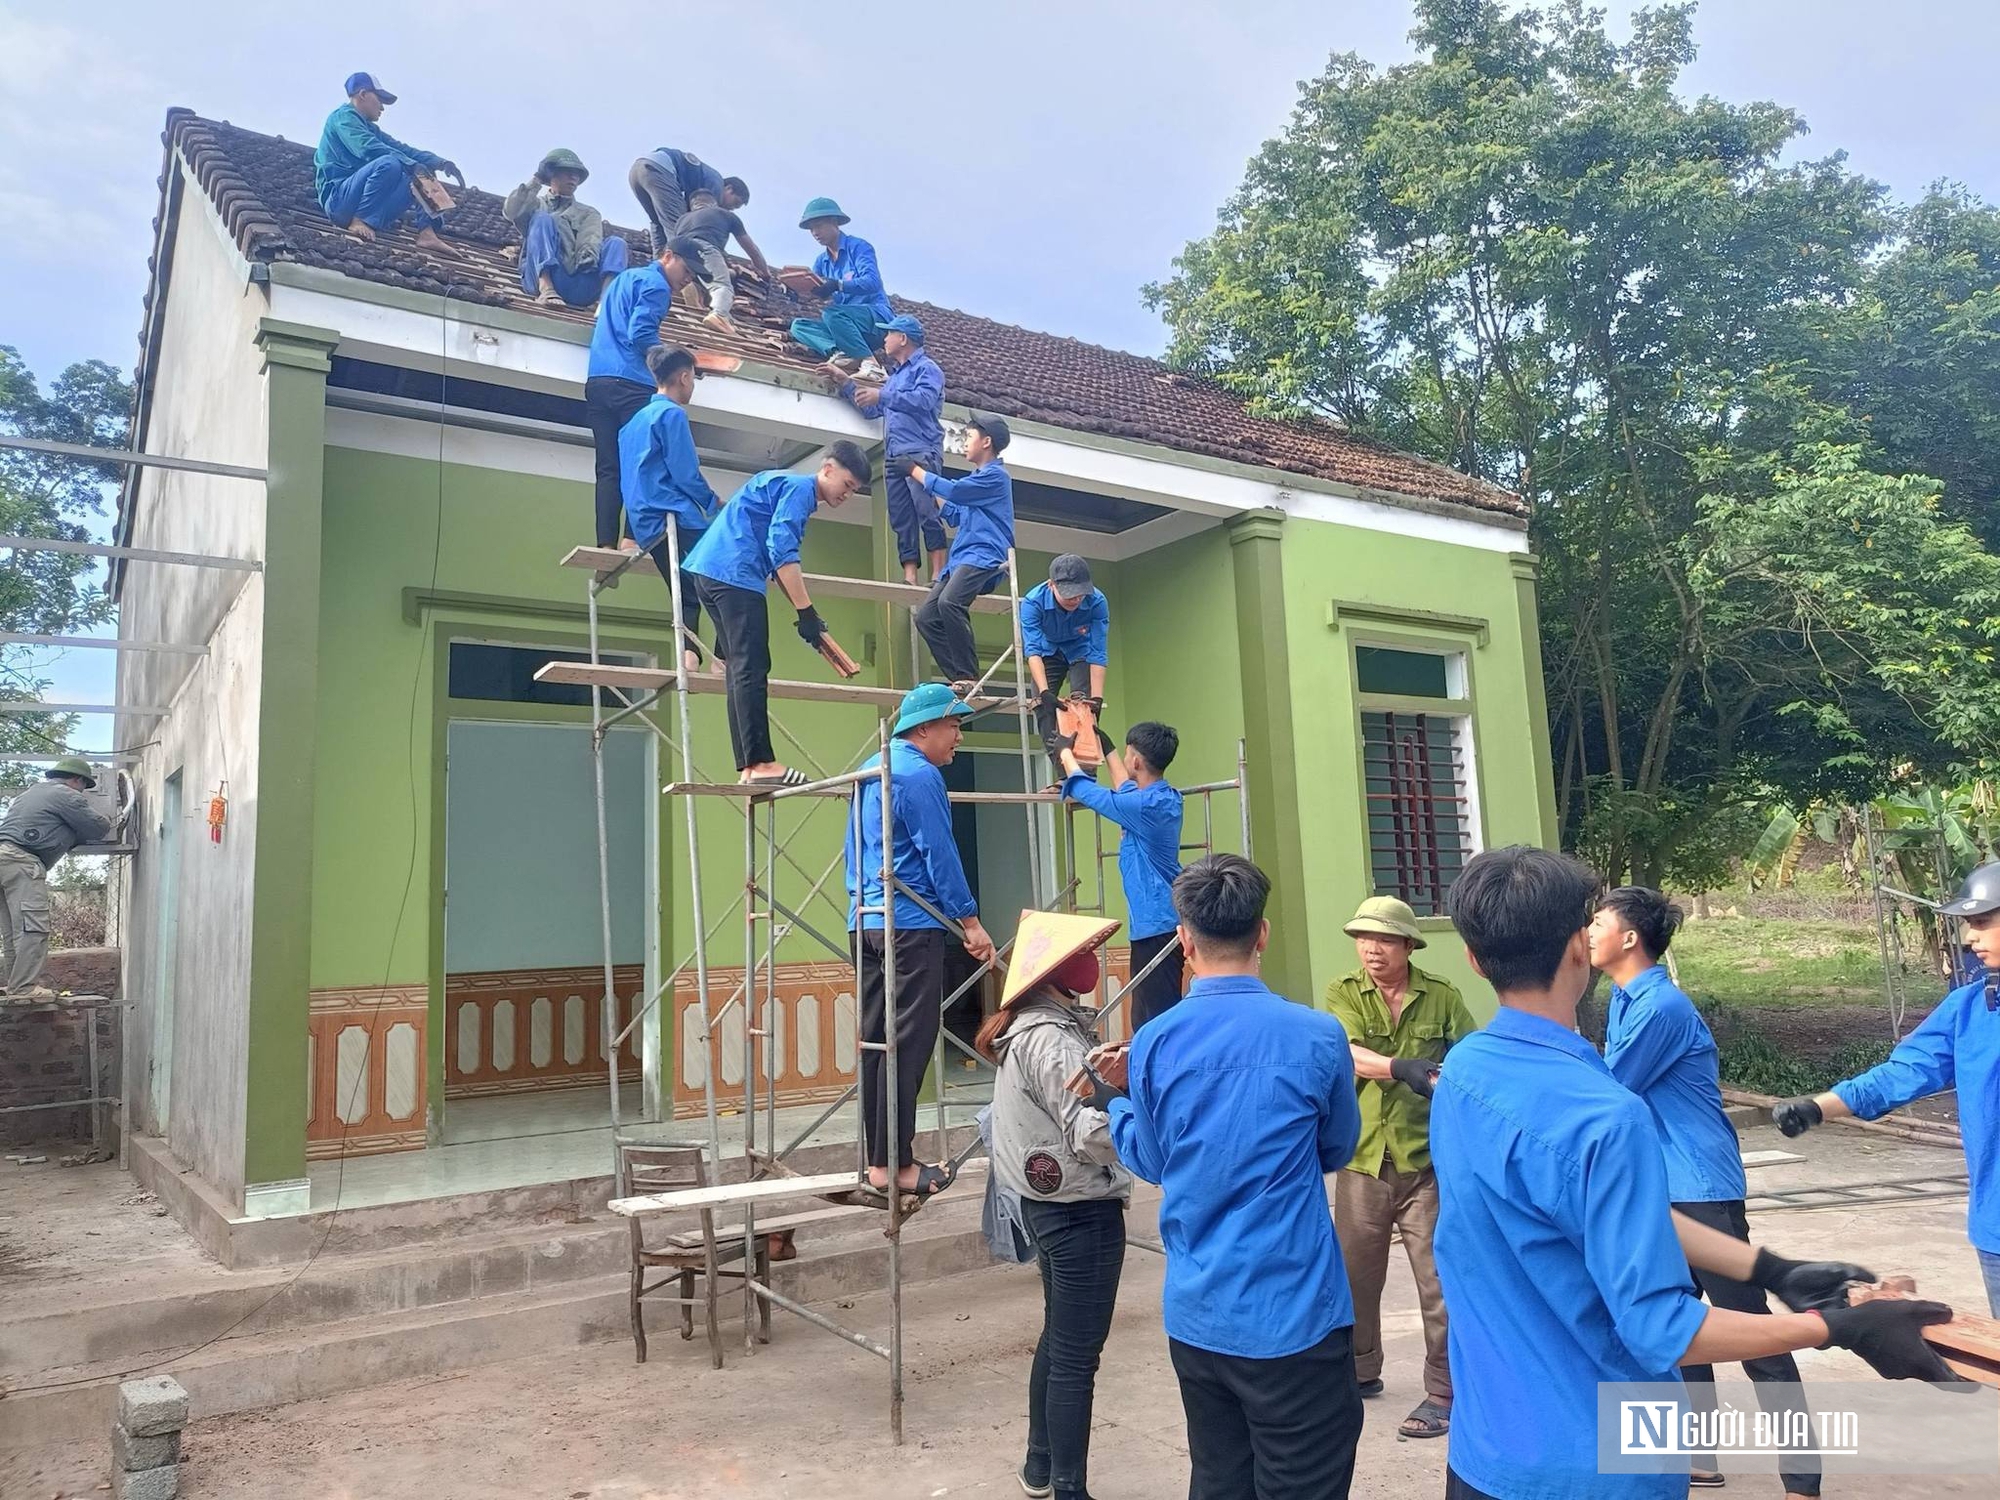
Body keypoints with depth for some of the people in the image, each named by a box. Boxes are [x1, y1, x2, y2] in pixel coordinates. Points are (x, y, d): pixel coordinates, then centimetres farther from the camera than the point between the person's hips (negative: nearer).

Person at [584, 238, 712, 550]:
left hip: (596, 381, 8)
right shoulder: (656, 284, -1)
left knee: (609, 468, 1)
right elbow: (640, 334, -13)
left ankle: (606, 544, -7)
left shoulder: (624, 277, 28)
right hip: (631, 384, -8)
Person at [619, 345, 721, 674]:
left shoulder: (635, 421, 24)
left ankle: (687, 653, -4)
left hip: (647, 526, 9)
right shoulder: (672, 414, -4)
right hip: (676, 519, -9)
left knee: (686, 595, 9)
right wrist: (715, 503, 5)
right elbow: (686, 475, -11)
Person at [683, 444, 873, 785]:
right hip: (734, 574, -10)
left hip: (709, 572, 10)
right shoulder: (799, 487, -3)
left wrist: (805, 613, 21)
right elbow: (782, 550, -17)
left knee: (741, 670, 7)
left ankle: (747, 767, 6)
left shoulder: (787, 487, 27)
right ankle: (760, 763, -16)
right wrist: (806, 611, -17)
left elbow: (776, 560, 30)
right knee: (751, 671, -13)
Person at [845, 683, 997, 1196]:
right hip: (910, 926, -9)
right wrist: (970, 921, -11)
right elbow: (940, 854, -15)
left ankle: (878, 1157, 16)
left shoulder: (872, 769, 17)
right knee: (907, 1045, -6)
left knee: (876, 1041, 10)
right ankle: (894, 1165, -4)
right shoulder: (919, 774, -12)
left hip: (865, 922, 9)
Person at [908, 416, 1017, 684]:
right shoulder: (976, 478, 28)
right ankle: (959, 679, -8)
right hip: (960, 559, 10)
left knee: (949, 602, -32)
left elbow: (953, 490, -10)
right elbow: (954, 516, 33)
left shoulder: (996, 475, -2)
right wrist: (925, 476, 32)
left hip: (984, 556, -10)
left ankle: (969, 677, -30)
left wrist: (916, 471, 3)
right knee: (926, 616, -3)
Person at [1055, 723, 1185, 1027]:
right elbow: (1126, 791, 32)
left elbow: (1085, 791, -6)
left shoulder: (1146, 807, -18)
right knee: (1150, 1018, 14)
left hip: (1155, 924, -10)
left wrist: (1065, 751, 11)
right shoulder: (1167, 798, 9)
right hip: (1164, 920, 10)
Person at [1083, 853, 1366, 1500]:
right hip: (1293, 1317, -4)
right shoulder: (1316, 1036, -14)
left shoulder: (1152, 1045, -6)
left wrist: (1113, 1099, 26)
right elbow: (1337, 1149, 5)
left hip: (1194, 1318, 4)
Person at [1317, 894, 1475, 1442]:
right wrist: (1403, 1068, -35)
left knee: (1438, 1281, 1)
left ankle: (1443, 1393, 17)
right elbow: (1347, 1055, -19)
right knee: (1354, 1276, 16)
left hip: (1426, 1161, -2)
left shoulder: (1440, 996, -1)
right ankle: (1360, 1372, 36)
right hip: (1361, 1161, 2)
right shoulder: (1342, 995, -2)